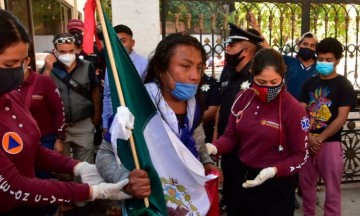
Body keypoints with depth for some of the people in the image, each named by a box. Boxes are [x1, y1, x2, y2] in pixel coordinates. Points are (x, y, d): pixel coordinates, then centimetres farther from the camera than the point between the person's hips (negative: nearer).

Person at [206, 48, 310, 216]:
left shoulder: (293, 109, -16)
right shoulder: (243, 98, -2)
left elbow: (301, 156, -12)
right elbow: (231, 136, 4)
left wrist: (274, 170, -27)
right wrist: (214, 148, -16)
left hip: (275, 187, -5)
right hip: (241, 178, 5)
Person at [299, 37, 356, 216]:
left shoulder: (344, 85, -3)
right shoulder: (310, 83, 9)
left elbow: (341, 118, -10)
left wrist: (319, 138, -14)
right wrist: (308, 136, -9)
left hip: (330, 143, -4)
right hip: (308, 142, 4)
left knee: (332, 188, 3)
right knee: (306, 183, 13)